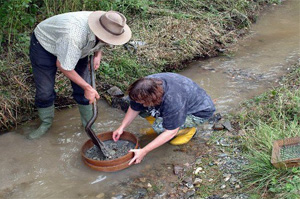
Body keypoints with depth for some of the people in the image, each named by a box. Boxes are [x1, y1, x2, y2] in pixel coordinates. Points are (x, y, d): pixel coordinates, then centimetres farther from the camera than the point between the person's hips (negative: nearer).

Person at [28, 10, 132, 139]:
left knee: (84, 88, -2)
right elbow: (62, 65, -31)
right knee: (44, 91, -3)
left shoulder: (103, 28, -24)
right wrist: (87, 87, -26)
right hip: (44, 45, -5)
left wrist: (98, 54, -16)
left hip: (76, 49, 6)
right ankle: (46, 123, 24)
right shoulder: (74, 36, -46)